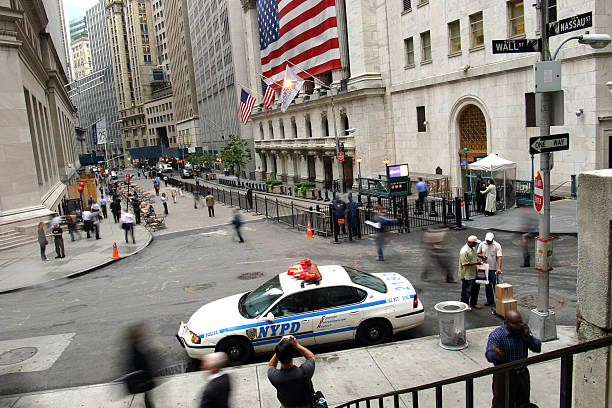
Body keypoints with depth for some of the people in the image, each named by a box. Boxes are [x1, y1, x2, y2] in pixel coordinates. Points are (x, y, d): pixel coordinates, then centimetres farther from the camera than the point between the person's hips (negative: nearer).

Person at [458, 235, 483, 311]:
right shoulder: (464, 251, -24)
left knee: (476, 288, 19)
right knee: (466, 291, 2)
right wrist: (476, 263, -22)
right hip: (467, 275, -9)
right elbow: (465, 264, -25)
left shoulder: (473, 248, 7)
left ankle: (474, 303, 34)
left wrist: (478, 260, 3)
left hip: (474, 273, 10)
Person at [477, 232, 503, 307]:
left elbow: (499, 257, -17)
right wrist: (482, 256, -11)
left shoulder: (497, 245, -10)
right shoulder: (482, 244, 3)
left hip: (494, 268, -4)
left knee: (495, 285, -3)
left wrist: (499, 268, -27)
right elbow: (478, 253, 13)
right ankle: (490, 300, 20)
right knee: (487, 285, 10)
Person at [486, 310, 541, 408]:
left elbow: (537, 348, -4)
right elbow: (489, 355, -30)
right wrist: (496, 354, -54)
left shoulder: (523, 330, -2)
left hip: (522, 373, 6)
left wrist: (528, 336, -21)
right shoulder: (496, 335, -20)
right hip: (504, 376, -6)